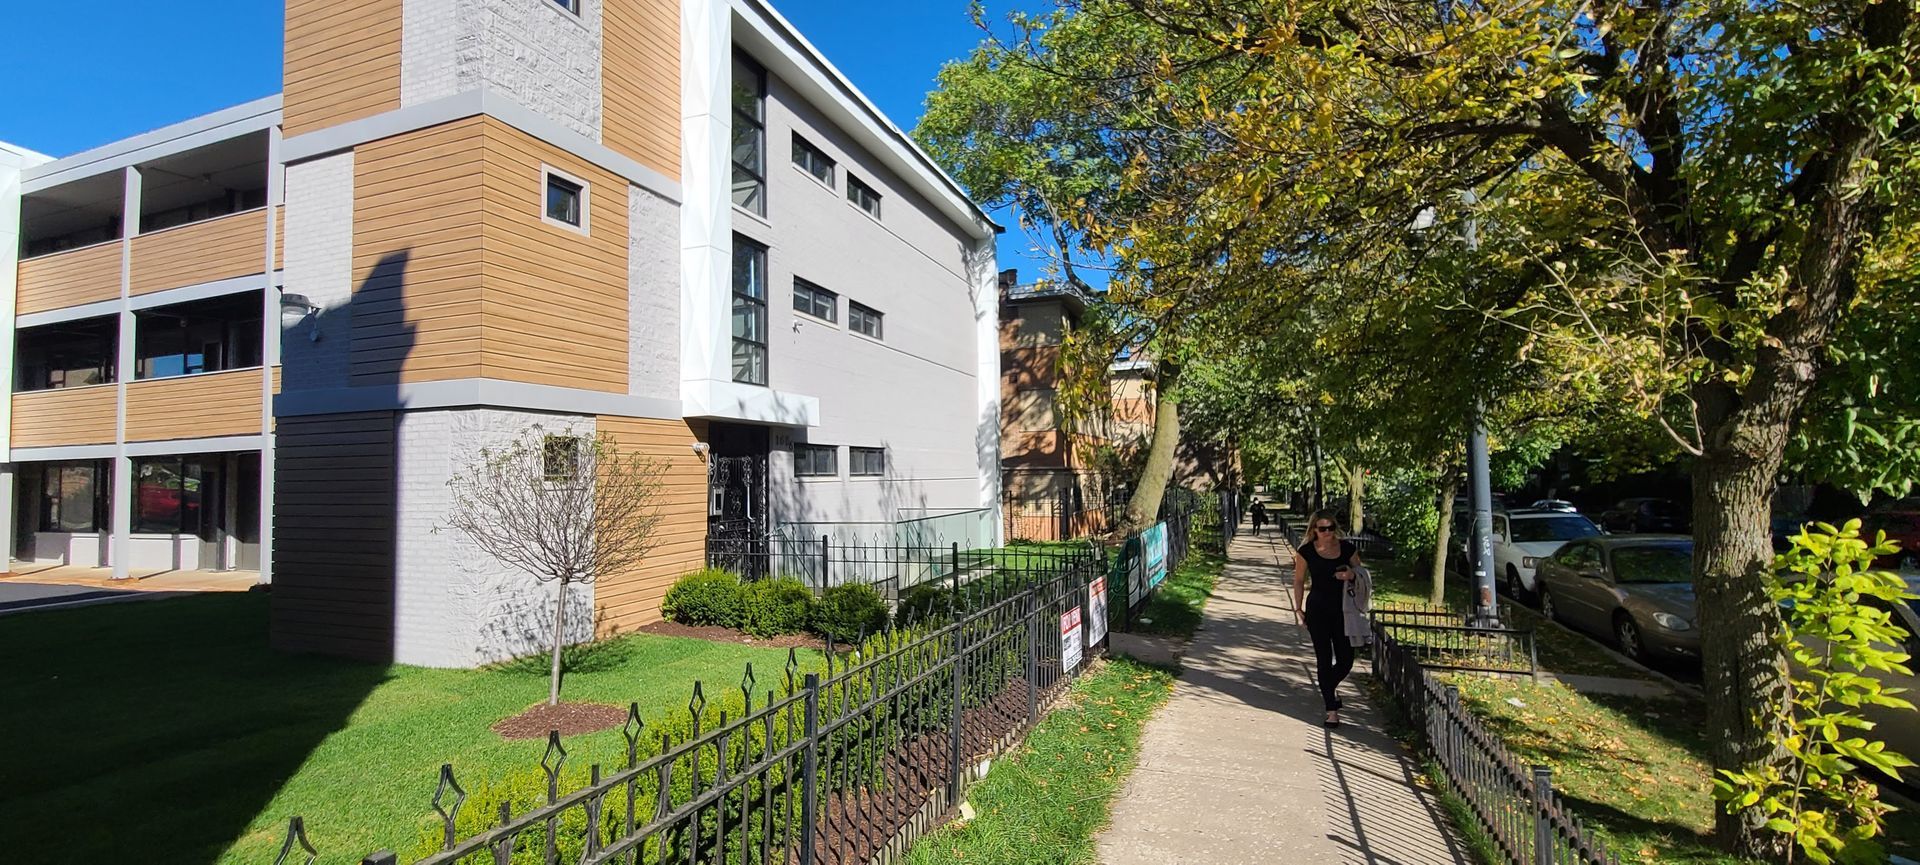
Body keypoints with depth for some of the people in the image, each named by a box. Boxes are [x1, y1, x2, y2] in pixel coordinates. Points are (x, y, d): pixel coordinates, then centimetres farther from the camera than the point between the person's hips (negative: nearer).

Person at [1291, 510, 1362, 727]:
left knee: (1346, 660, 5)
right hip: (1318, 610, -2)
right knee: (1324, 659, 0)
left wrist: (1352, 575, -13)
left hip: (1342, 610, 2)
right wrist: (1298, 608, -1)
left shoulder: (1347, 548, -1)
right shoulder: (1306, 552, -5)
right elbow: (1299, 581, 4)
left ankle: (1329, 687, 37)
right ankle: (1331, 710, 9)